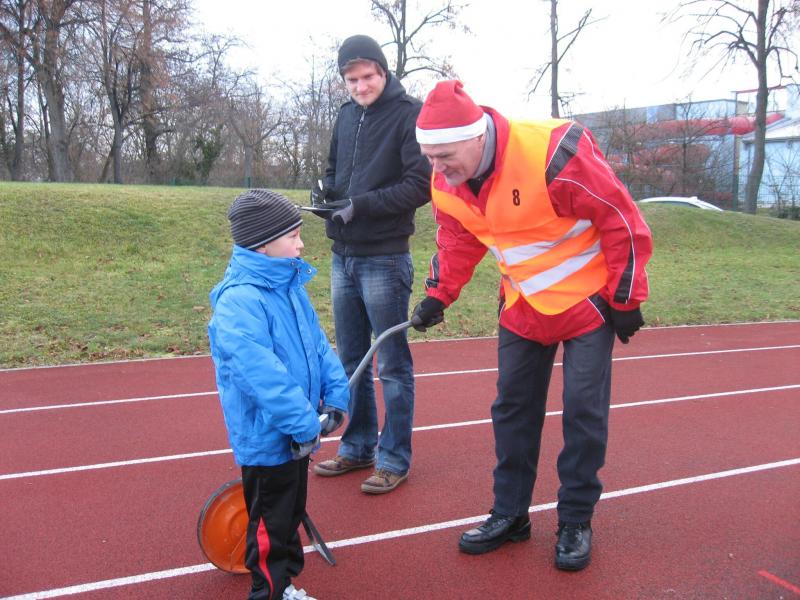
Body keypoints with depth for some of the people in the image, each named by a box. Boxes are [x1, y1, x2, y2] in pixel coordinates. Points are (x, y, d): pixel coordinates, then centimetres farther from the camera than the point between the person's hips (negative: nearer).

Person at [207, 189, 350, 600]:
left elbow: (318, 344, 8)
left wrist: (335, 395, -2)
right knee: (270, 523, 8)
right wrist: (303, 424, -27)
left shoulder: (291, 287, 5)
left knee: (291, 512, 24)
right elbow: (260, 373, -30)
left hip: (297, 433, 9)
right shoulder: (239, 302, -25)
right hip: (268, 438, -9)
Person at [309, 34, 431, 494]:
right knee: (351, 360, 15)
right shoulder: (347, 116, 12)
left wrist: (361, 205, -19)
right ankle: (358, 448, 29)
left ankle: (394, 460, 14)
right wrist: (326, 192, 1)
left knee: (392, 365, 3)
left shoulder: (410, 114, -9)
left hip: (385, 260, -7)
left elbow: (421, 186, -16)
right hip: (343, 257, 8)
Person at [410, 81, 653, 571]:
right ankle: (510, 515, 24)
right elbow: (458, 241, 7)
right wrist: (438, 294, -5)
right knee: (512, 406, 9)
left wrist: (625, 299, -14)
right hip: (523, 305, 6)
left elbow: (623, 221, -21)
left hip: (588, 300, -5)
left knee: (584, 410, 0)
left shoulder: (554, 155, -31)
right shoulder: (448, 184, -11)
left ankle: (577, 521, 19)